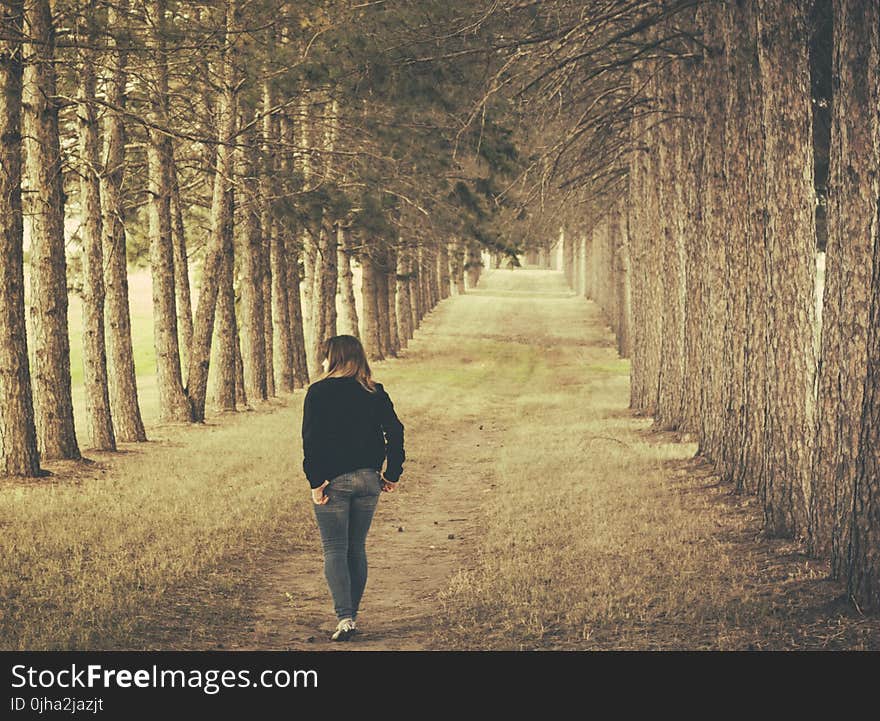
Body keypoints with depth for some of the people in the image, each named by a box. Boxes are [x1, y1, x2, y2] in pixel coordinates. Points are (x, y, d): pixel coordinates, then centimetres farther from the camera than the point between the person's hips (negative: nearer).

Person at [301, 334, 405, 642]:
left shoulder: (319, 392, -7)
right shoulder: (375, 393, 4)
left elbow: (311, 439, -13)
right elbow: (395, 432, 0)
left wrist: (316, 480, -12)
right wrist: (392, 474, 6)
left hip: (333, 480, -4)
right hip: (368, 479, 4)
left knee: (335, 549, -1)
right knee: (357, 548, 15)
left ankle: (344, 617, -14)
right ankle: (351, 614, 21)